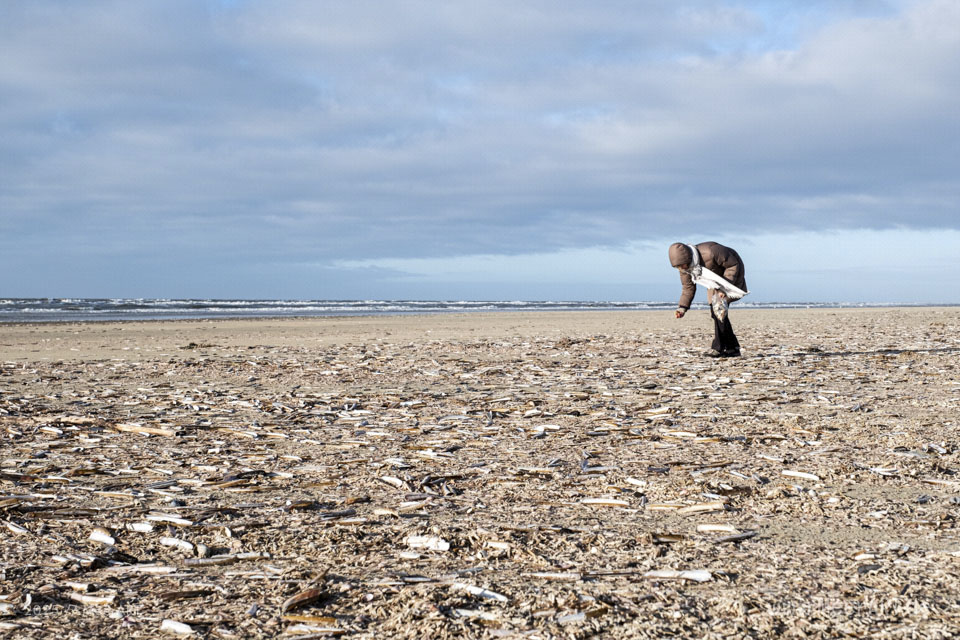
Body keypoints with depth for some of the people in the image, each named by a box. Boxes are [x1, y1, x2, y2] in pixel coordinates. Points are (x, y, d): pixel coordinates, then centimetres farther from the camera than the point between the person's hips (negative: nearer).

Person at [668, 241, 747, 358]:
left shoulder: (710, 252, -40)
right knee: (714, 311, 1)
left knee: (719, 310, -19)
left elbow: (733, 265, -28)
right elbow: (688, 287, -5)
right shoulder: (684, 266, -17)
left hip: (731, 273, -7)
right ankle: (732, 349, 7)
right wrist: (682, 307, -18)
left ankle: (718, 348, -17)